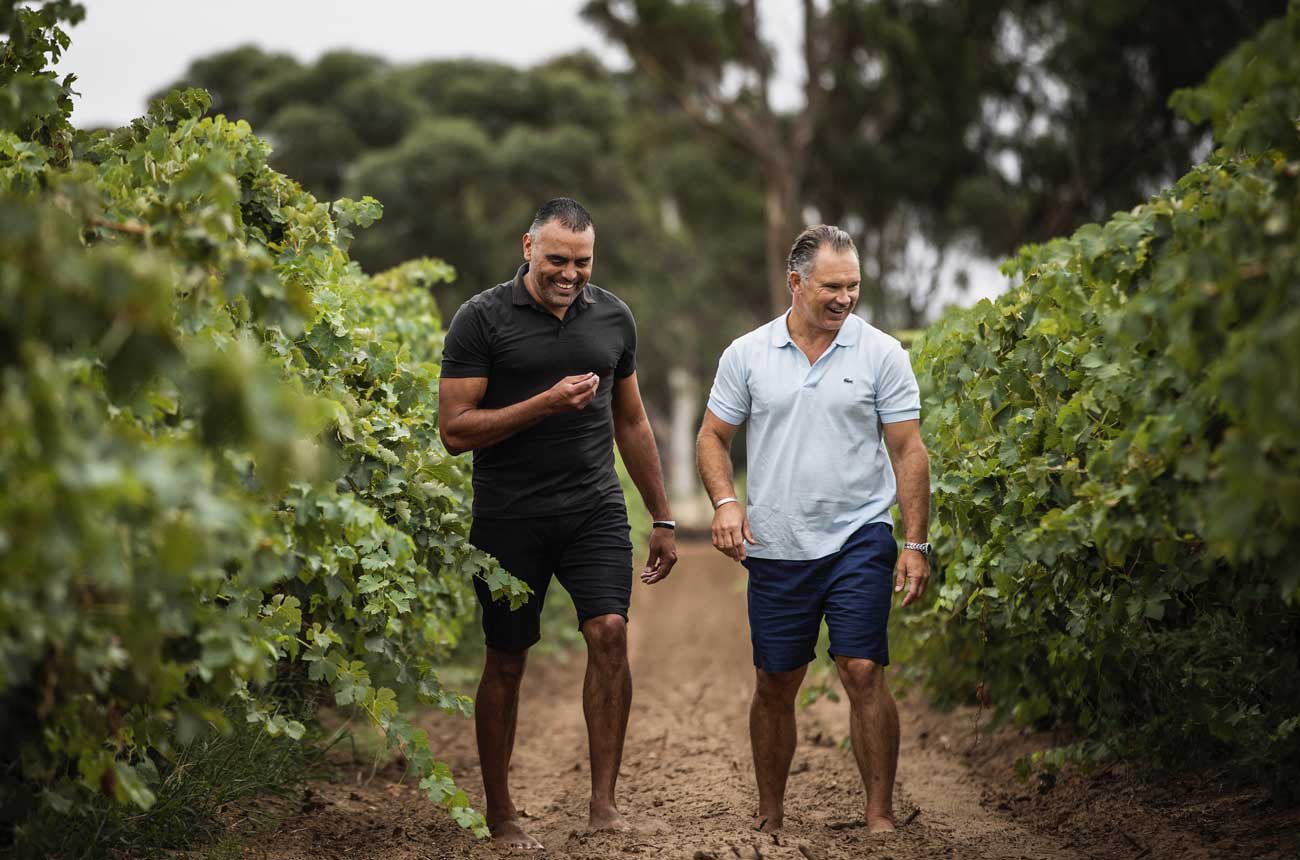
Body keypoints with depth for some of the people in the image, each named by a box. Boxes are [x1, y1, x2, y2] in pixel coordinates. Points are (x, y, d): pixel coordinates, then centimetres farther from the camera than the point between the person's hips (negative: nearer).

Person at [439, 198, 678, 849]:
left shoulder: (612, 317, 9)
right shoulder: (482, 319, -5)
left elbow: (631, 423, 18)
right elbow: (455, 430, -10)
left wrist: (663, 519, 18)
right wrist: (545, 403, -19)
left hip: (594, 507, 3)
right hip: (509, 518, -2)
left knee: (609, 632, -16)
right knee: (506, 662, 4)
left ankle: (604, 801, -8)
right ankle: (499, 811, 18)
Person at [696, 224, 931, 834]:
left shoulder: (880, 354, -1)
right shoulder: (747, 355, 4)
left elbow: (908, 450, 1)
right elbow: (714, 437, 10)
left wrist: (916, 544, -4)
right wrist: (725, 501, -8)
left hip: (858, 538, -2)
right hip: (776, 549, 2)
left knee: (863, 674, -11)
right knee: (775, 686, 8)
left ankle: (881, 816, -2)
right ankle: (769, 817, 22)